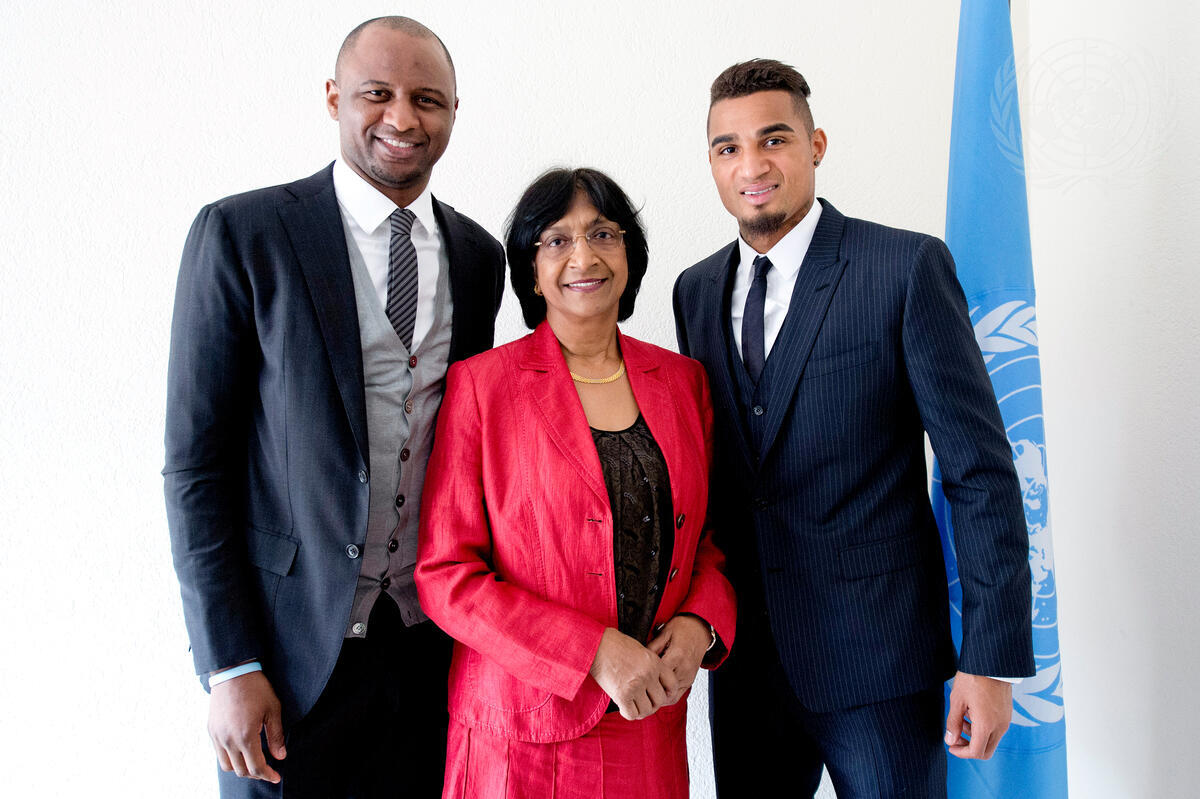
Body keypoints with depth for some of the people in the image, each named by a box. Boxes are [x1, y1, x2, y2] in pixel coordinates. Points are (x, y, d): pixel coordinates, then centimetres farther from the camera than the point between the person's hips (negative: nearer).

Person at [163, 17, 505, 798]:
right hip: (294, 644, -3)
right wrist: (229, 666, -11)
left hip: (433, 645, 4)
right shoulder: (241, 234, -8)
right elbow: (196, 461, -9)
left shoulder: (480, 256, 5)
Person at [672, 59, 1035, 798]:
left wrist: (991, 657, -13)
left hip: (878, 657, -4)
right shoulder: (697, 291, 7)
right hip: (745, 654, 5)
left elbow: (980, 469, -10)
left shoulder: (909, 267, -9)